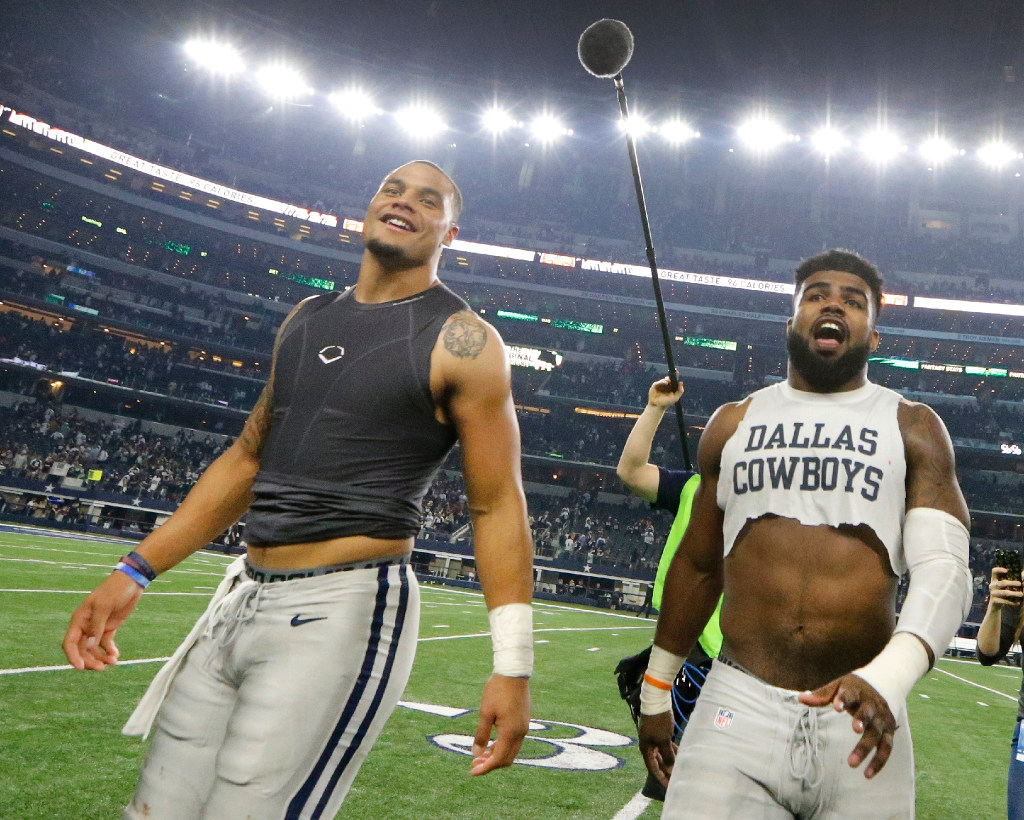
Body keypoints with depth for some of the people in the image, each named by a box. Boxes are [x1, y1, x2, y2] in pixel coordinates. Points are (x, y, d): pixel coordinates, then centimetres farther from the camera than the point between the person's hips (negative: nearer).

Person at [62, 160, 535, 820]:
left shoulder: (461, 341, -6)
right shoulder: (307, 318, 14)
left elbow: (497, 504, -8)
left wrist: (512, 665, -15)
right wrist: (137, 572, 14)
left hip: (345, 614, -6)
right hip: (240, 600, 7)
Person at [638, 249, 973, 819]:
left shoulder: (913, 428, 6)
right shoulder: (735, 424, 12)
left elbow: (943, 568, -7)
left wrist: (889, 677, -25)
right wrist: (655, 691, 21)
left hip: (860, 716, 0)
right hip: (739, 706, 1)